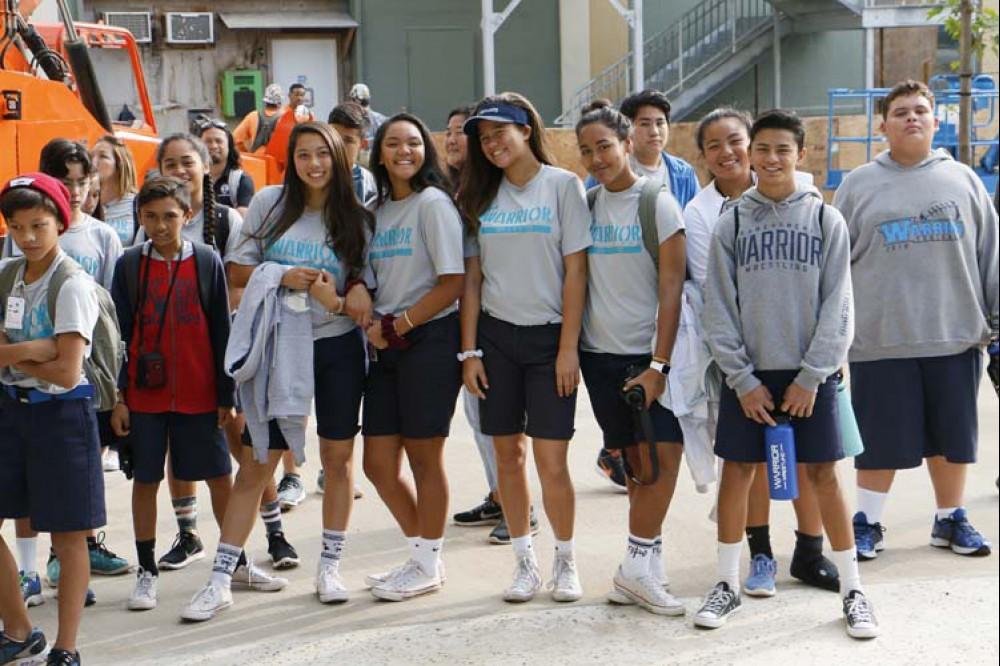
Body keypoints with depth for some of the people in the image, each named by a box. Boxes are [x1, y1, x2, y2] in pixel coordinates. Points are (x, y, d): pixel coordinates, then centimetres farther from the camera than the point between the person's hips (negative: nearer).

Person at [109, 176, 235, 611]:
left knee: (220, 478, 6)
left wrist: (227, 395, 1)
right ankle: (147, 571, 17)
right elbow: (117, 334, 3)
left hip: (199, 395, 0)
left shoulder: (207, 262, 0)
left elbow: (221, 331, 3)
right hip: (144, 394, 0)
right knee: (145, 480, 6)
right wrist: (117, 397, -2)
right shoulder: (129, 265, 1)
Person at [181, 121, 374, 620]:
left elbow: (363, 288, 3)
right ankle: (220, 580, 5)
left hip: (339, 346, 1)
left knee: (338, 455, 7)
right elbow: (239, 270, 3)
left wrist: (342, 299, -18)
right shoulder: (270, 202, 2)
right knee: (256, 463, -1)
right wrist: (283, 277, -13)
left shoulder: (356, 218, 4)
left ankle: (330, 566, 23)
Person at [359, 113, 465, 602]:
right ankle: (421, 555, 25)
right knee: (378, 462, 7)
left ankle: (428, 566, 15)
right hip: (387, 347, 7)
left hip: (429, 340, -7)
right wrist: (370, 319, -1)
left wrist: (397, 326, -13)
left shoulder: (433, 203, -6)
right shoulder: (377, 210, 14)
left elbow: (453, 282, -12)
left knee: (424, 457, 1)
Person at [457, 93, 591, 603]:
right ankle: (524, 561, 20)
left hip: (548, 336, -3)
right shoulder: (482, 196, 9)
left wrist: (568, 349, -10)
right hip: (495, 335, 4)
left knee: (550, 460, -5)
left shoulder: (562, 185, -2)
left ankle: (565, 561, 15)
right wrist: (470, 351, 2)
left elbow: (575, 272, -6)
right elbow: (472, 278, 8)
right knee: (507, 454, 6)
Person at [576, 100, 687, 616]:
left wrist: (658, 364, -14)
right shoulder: (585, 204, 7)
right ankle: (639, 565, 11)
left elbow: (671, 288, -9)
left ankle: (637, 568, 0)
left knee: (662, 454, -11)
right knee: (635, 459, 6)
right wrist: (568, 346, 4)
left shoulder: (657, 203, -5)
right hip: (600, 352, 3)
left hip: (647, 354, -3)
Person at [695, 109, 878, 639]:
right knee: (736, 472, 6)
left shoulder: (826, 220, 1)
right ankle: (727, 583, 20)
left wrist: (811, 377, -9)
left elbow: (837, 305, -2)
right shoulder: (731, 223, 3)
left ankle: (852, 590, 13)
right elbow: (718, 308, 0)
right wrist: (743, 379, -6)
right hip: (747, 375, 1)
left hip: (809, 375, -1)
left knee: (824, 476, 2)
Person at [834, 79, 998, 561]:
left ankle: (951, 519, 27)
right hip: (881, 339, -2)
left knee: (951, 435, 11)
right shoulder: (859, 186, 7)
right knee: (880, 439, 4)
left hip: (955, 336, 2)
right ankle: (867, 523, 18)